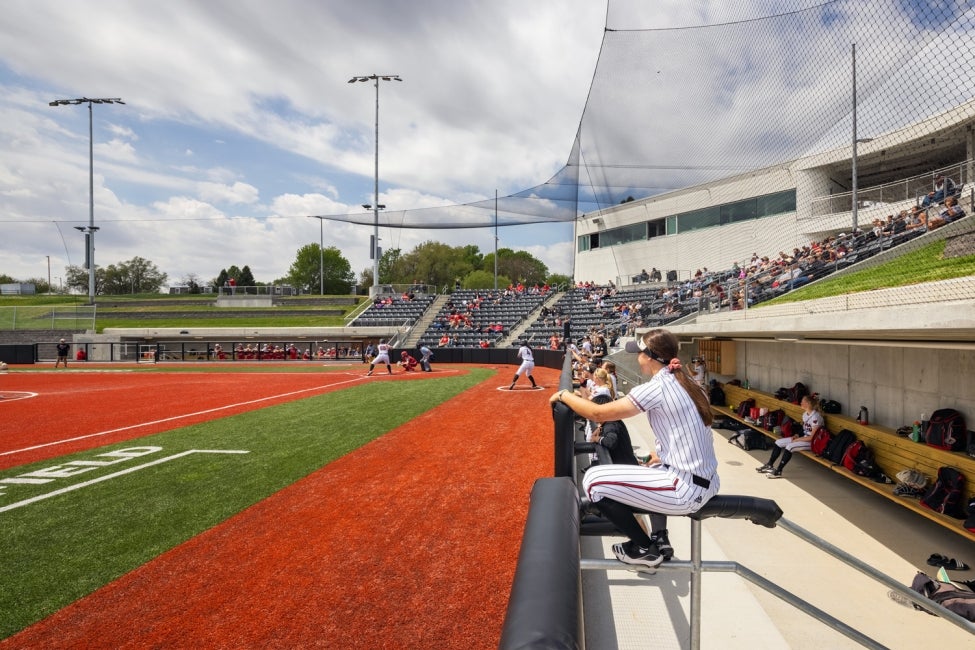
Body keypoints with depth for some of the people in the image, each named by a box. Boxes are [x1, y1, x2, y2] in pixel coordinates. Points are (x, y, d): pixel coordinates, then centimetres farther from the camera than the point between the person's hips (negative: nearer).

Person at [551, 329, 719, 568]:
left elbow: (599, 414, -13)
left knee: (594, 480, -4)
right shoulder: (685, 383, 9)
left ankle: (645, 549, 10)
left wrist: (564, 395, 0)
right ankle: (660, 540, 30)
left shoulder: (656, 387, -17)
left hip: (686, 489, -9)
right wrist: (654, 459, 16)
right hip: (706, 482, 9)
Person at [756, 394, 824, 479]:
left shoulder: (816, 417, -21)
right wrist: (797, 435, -1)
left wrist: (797, 439, -16)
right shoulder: (805, 414, 6)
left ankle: (778, 472, -23)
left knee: (789, 446, -30)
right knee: (778, 442, -3)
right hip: (803, 437, 9)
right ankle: (769, 465, 3)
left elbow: (812, 437, -21)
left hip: (812, 442, -9)